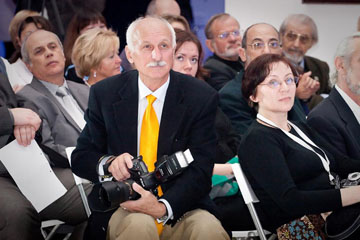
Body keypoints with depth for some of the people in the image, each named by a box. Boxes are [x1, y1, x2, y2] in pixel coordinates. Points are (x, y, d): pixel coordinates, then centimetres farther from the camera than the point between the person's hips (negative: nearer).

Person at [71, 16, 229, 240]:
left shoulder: (202, 97, 0)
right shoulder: (104, 93, 4)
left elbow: (200, 170, -5)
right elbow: (80, 157, 8)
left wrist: (163, 207, -23)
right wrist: (108, 163, -16)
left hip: (180, 207, 0)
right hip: (124, 209, 0)